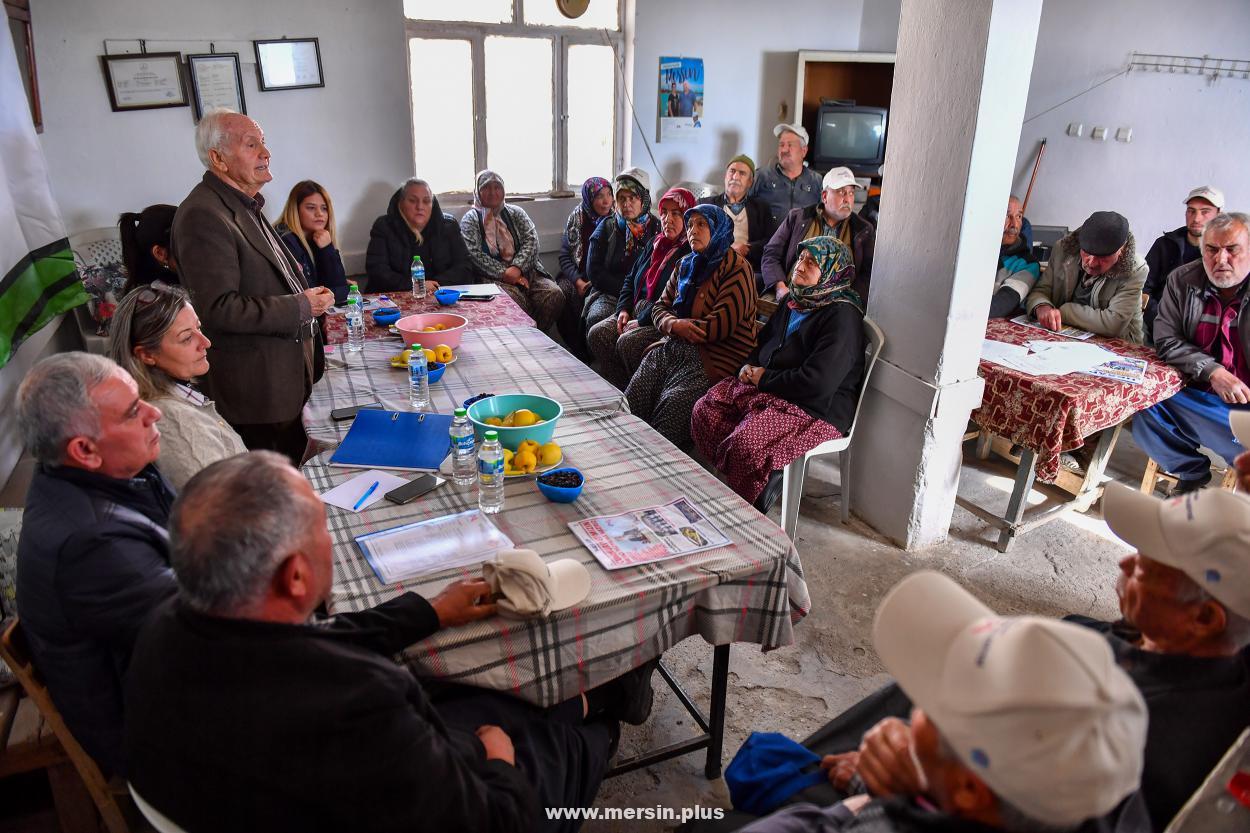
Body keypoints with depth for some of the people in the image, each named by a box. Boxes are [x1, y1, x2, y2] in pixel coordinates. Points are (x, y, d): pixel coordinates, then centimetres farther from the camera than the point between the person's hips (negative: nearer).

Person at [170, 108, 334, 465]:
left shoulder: (246, 205, 15)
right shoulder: (202, 214, -18)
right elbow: (218, 308, -24)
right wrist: (301, 307, -18)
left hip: (290, 375, 10)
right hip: (256, 389, -10)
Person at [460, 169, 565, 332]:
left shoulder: (516, 213, 20)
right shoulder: (470, 219, 10)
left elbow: (531, 240, 5)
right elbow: (474, 254, -4)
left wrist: (517, 267, -13)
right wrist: (504, 273, -15)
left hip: (524, 271, 4)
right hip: (493, 276, -4)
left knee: (554, 294, -23)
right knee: (515, 300, -35)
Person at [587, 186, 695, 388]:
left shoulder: (690, 253, -13)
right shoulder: (655, 243, 16)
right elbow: (631, 278, 23)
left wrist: (641, 321, -18)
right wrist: (624, 309, 6)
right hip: (638, 310, 9)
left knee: (627, 342, -30)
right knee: (597, 334, -10)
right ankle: (619, 389, -5)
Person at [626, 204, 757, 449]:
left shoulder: (736, 269, -3)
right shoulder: (686, 265, 20)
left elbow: (721, 325, -13)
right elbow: (660, 307, 17)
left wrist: (678, 326, -3)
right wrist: (674, 325, -7)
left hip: (714, 357, -6)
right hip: (674, 347, 6)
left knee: (672, 404, -26)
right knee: (631, 401, -15)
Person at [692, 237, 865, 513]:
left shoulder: (842, 316, -17)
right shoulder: (796, 301, 11)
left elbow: (817, 381, -25)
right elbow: (765, 341, 26)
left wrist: (765, 378, -13)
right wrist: (749, 367, 3)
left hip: (817, 407, -9)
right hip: (765, 387, 9)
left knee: (746, 443, -29)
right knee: (704, 410, -4)